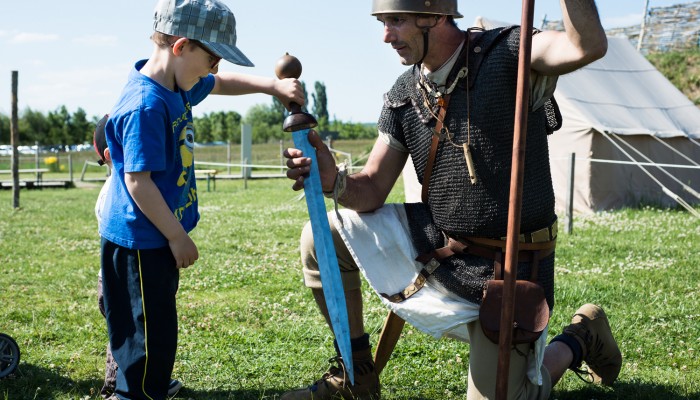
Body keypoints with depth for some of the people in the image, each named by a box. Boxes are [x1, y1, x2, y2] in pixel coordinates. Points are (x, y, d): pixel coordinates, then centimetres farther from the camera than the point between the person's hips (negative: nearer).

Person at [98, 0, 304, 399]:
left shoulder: (177, 85, 3)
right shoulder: (147, 105, -26)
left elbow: (222, 83, 22)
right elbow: (138, 181, -25)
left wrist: (274, 85, 8)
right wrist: (178, 236, -18)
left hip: (158, 235, 10)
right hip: (140, 241, -10)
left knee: (154, 326, 25)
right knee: (150, 334, 1)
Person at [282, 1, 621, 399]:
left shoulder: (507, 54, -17)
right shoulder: (404, 95, 0)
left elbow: (588, 47, -38)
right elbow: (372, 192, -2)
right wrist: (335, 181, -23)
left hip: (506, 269, -6)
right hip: (433, 245, 6)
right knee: (322, 237, -3)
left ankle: (578, 340, 30)